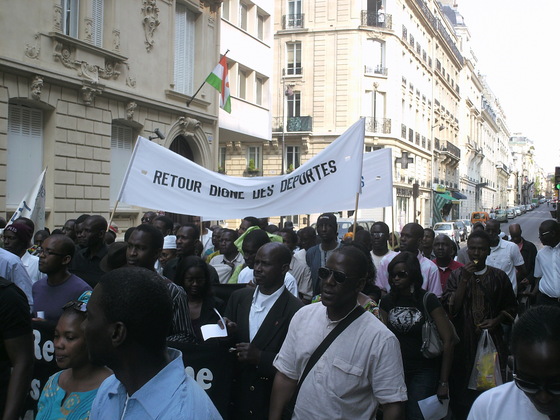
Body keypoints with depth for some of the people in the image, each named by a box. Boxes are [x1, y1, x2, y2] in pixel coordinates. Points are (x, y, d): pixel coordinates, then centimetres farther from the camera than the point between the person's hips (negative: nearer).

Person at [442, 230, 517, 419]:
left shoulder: (499, 276, 6)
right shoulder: (456, 275, 4)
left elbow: (511, 308, 14)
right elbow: (451, 308, -7)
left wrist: (496, 320, -4)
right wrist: (464, 280, -12)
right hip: (463, 342, 0)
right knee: (461, 391, 1)